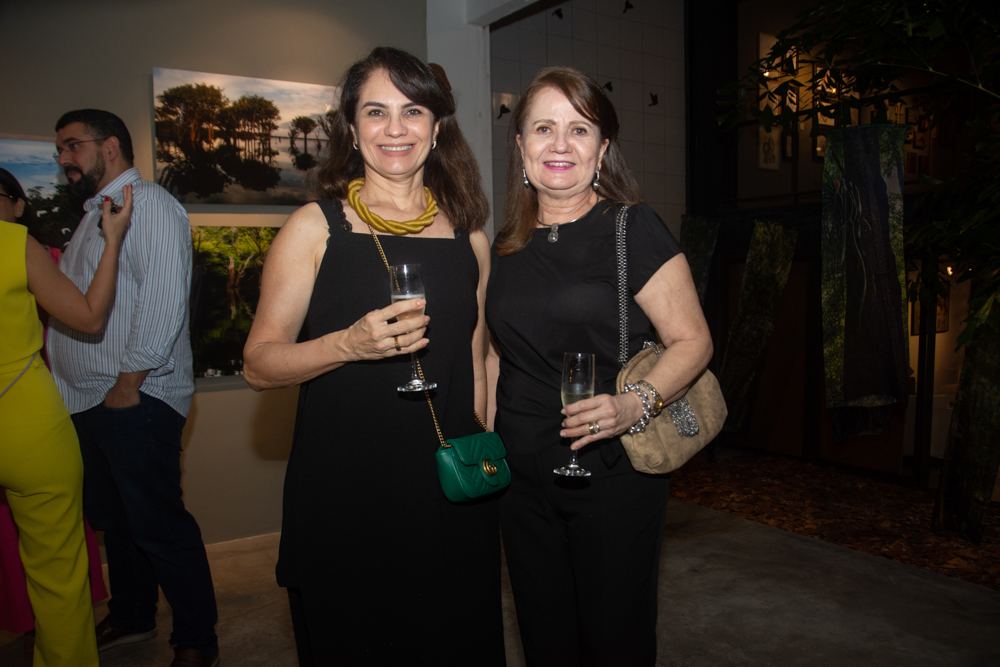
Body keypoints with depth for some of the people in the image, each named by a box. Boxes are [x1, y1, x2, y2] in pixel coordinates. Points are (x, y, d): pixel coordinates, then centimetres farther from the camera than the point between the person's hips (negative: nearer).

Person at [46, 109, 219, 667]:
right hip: (90, 401, 9)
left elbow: (163, 299, -20)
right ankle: (132, 618, 35)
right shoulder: (96, 214, 21)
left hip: (135, 400, -9)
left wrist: (129, 382, -18)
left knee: (159, 526, -4)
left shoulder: (149, 203, -8)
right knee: (114, 519, 19)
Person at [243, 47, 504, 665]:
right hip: (342, 498, -3)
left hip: (451, 496, 3)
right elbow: (259, 364, -5)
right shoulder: (315, 227, -3)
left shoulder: (468, 234, 6)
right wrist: (349, 344, -22)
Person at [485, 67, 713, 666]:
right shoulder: (507, 245, 8)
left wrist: (632, 405, -25)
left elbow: (692, 340, -9)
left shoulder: (634, 228, -8)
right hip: (523, 476, 5)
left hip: (614, 472, -4)